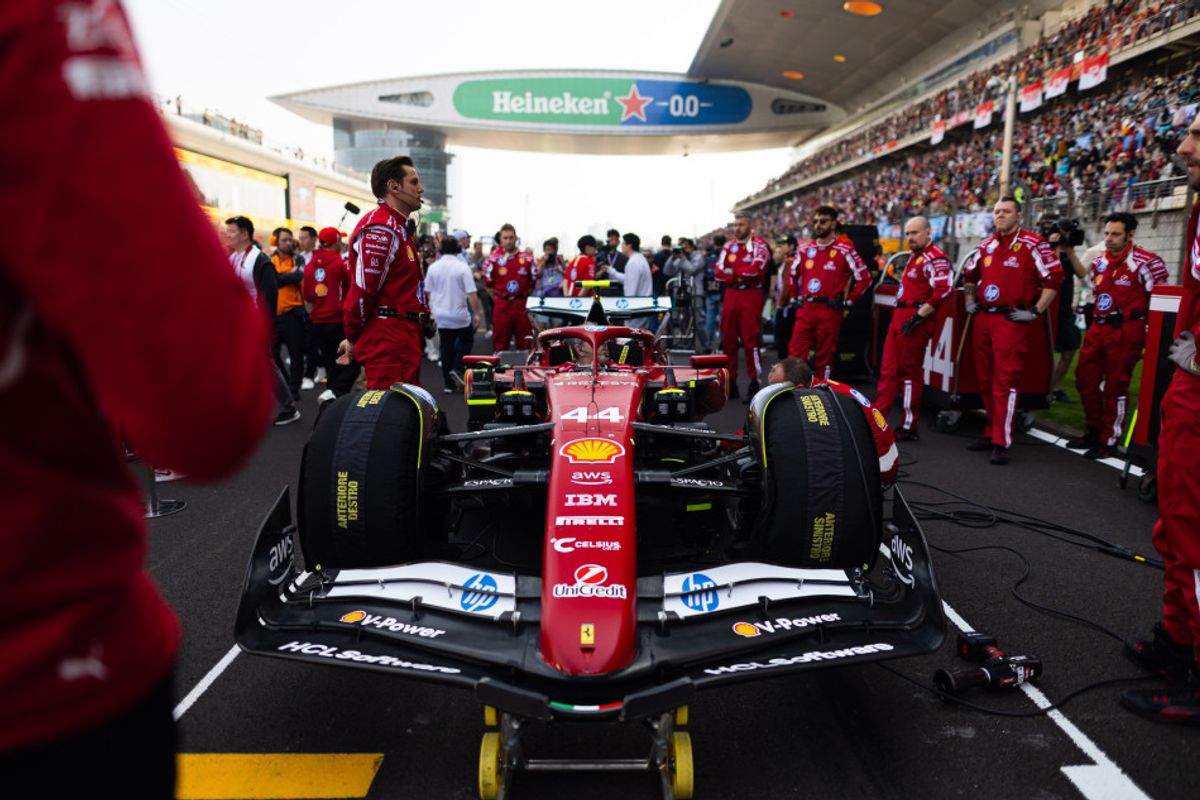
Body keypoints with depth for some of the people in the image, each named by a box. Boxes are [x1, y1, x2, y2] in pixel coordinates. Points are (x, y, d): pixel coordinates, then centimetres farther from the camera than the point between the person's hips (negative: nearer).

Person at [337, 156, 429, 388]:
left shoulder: (397, 228, 21)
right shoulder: (381, 229, -13)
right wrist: (353, 339, -9)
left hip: (403, 340, 10)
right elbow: (363, 290, -18)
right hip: (389, 343, -10)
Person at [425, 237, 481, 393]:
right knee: (466, 341, 18)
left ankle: (449, 384, 10)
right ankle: (457, 369, -1)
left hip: (441, 315, 4)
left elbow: (428, 292, 9)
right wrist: (476, 313, -6)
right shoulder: (462, 267, -12)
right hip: (460, 315, -3)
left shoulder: (433, 267, 1)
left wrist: (432, 310, 23)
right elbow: (471, 294, -15)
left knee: (446, 347, 8)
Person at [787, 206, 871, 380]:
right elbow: (794, 275, 27)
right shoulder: (806, 249, 12)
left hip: (829, 311, -4)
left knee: (824, 357, 4)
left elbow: (864, 278, -2)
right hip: (805, 309, 4)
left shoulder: (844, 250, -3)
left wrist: (848, 302, -3)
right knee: (795, 354, 0)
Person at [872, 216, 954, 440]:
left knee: (910, 372, -3)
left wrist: (919, 315, -22)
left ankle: (909, 428, 5)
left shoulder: (934, 258, -12)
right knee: (889, 370, 9)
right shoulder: (914, 256, 19)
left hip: (914, 322, -10)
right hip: (899, 317, 10)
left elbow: (943, 289, -25)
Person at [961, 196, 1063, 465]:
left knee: (1005, 382, -9)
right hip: (982, 319, 7)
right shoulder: (986, 245, 14)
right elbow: (970, 275, 30)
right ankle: (991, 434, 24)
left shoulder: (1032, 244, -6)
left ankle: (1002, 444, -7)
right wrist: (970, 300, 20)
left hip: (1011, 321, -7)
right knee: (985, 381, 12)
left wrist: (1035, 311, -10)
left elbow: (1055, 277, -9)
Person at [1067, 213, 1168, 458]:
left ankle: (1109, 442, 9)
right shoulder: (1098, 263, 12)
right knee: (1086, 379, 10)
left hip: (1125, 332, -7)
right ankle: (1094, 431, 26)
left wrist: (1148, 332, -8)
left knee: (1115, 387, -1)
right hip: (1098, 329, 7)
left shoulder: (1146, 263, -10)